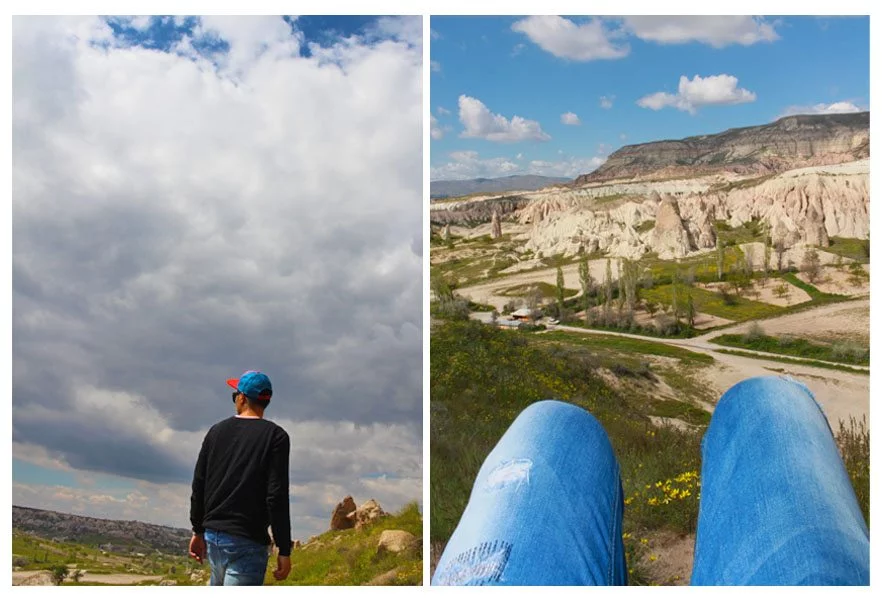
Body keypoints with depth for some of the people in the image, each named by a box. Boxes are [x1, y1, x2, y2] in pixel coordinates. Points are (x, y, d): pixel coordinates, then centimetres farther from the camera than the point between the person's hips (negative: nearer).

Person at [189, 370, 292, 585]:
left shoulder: (217, 431, 9)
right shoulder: (275, 436, -7)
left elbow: (198, 486, 12)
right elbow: (277, 497, -14)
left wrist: (199, 531, 22)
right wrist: (284, 550, -10)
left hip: (212, 536, 6)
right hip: (247, 542, -6)